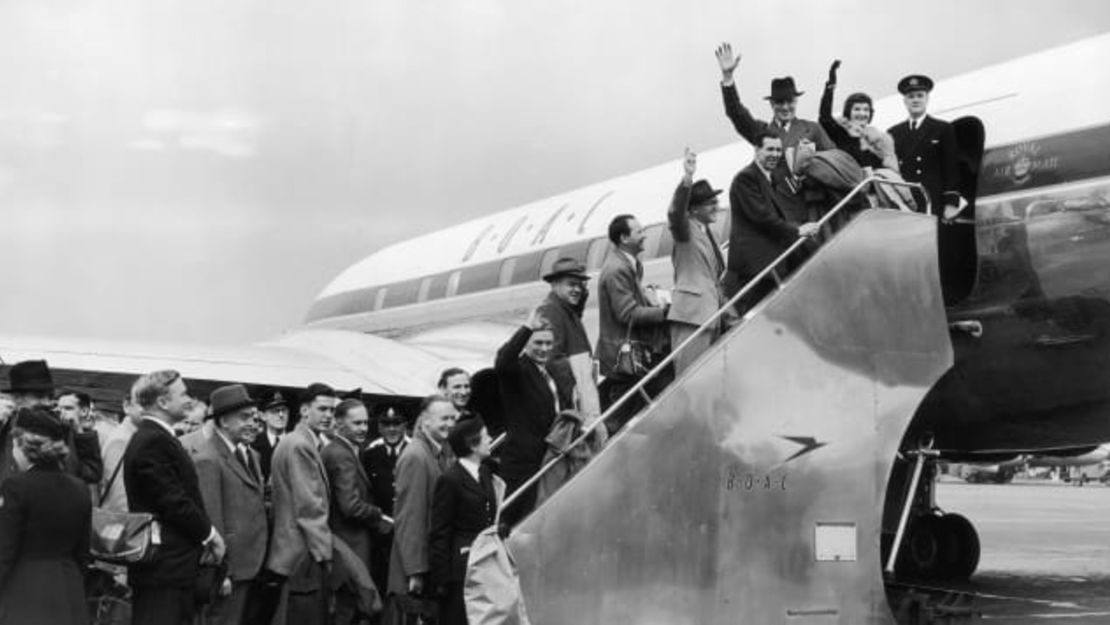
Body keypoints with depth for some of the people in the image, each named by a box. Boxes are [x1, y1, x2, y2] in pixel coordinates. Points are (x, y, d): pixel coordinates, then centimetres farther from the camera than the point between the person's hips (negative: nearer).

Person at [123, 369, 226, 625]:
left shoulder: (153, 438, 16)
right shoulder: (153, 443, -17)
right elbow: (173, 502, -20)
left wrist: (206, 533, 6)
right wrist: (210, 533, -8)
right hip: (164, 568, -10)